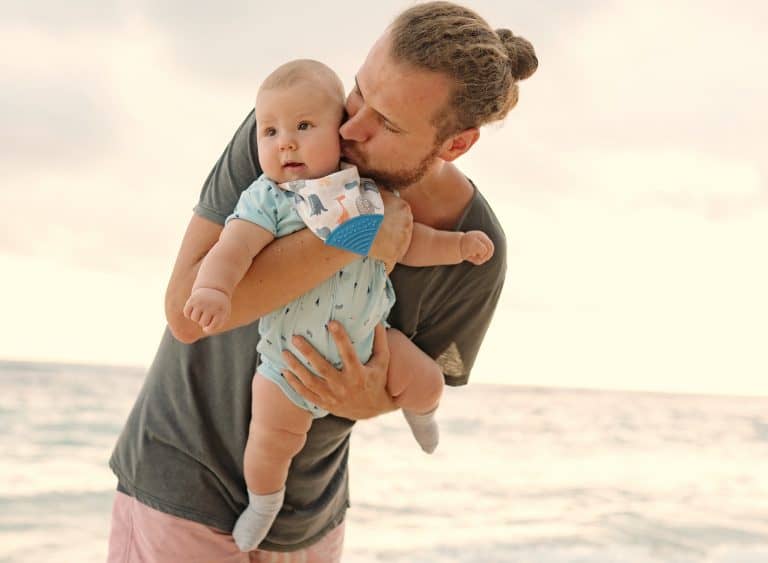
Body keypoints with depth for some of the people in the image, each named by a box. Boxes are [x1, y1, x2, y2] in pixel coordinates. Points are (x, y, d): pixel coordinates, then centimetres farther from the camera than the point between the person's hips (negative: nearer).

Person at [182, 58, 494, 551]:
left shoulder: (366, 193, -4)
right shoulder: (267, 200, -18)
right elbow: (234, 249, -33)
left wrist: (458, 245, -1)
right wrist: (212, 288, -51)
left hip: (367, 338, 3)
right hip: (289, 354, -2)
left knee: (425, 383, 2)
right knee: (273, 440, -1)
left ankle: (419, 410, 41)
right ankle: (264, 499, 33)